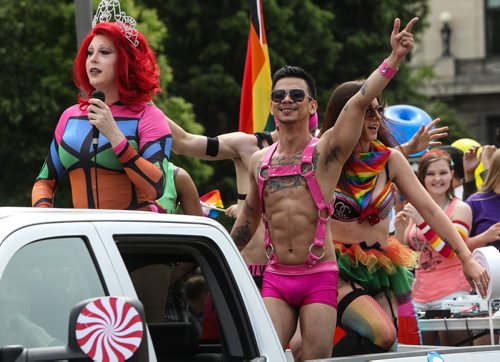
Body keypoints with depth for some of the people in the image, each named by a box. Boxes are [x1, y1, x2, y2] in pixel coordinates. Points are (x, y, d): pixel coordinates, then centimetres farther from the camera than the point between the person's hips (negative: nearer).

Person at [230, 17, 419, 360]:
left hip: (319, 277, -3)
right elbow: (247, 219, 25)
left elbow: (358, 102, -16)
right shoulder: (259, 161, 12)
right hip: (276, 279, 3)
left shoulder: (327, 150, -1)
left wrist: (393, 59, -29)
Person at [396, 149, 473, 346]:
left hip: (451, 293, -5)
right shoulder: (417, 208, 12)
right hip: (420, 295, 6)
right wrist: (400, 229, -1)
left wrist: (422, 222, -22)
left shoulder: (460, 209, -4)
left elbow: (451, 251, -16)